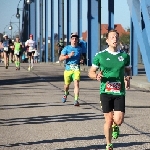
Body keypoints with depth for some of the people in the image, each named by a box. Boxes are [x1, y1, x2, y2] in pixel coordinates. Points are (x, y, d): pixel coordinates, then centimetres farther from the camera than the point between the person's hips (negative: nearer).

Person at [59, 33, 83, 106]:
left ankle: (76, 100, -20)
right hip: (68, 69, 0)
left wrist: (81, 60, 10)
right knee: (67, 84, 13)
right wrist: (68, 56, -19)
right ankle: (66, 94, 47)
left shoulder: (79, 49, 10)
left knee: (76, 83, -18)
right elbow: (60, 58, -6)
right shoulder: (66, 48, 1)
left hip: (76, 69, 0)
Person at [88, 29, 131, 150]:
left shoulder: (124, 56, 5)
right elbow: (91, 72, 5)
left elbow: (128, 70, 20)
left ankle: (115, 126, 29)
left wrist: (128, 77, -2)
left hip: (120, 93, 1)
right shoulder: (100, 55, -1)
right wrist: (97, 76, -17)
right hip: (106, 92, -1)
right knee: (108, 121, 2)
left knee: (118, 121, -9)